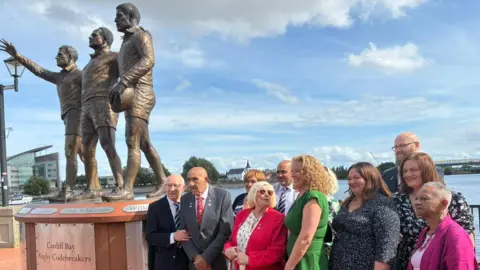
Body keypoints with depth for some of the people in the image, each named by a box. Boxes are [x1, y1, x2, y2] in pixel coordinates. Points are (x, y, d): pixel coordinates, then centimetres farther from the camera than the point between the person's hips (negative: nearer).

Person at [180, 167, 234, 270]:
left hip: (218, 261, -3)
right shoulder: (185, 200, 2)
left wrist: (207, 257, -15)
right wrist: (195, 256, -8)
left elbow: (226, 231, -13)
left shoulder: (223, 195, -10)